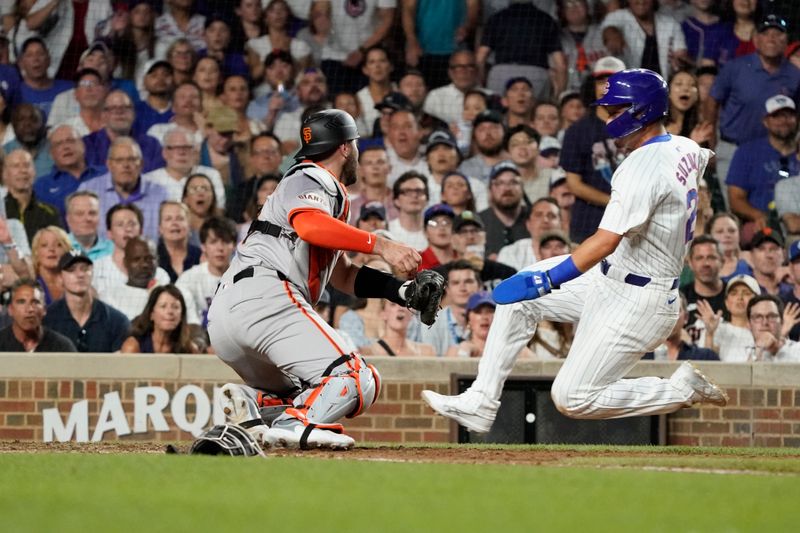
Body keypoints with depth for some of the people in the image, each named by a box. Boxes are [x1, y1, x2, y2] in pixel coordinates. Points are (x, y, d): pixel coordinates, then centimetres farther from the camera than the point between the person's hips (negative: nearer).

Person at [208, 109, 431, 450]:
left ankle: (249, 400, -6)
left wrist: (401, 289, 16)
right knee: (357, 382, -15)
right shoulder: (311, 179, 4)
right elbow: (308, 225, -21)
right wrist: (380, 246, -24)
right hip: (263, 297, -10)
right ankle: (295, 426, -38)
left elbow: (343, 277, 30)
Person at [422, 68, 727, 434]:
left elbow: (607, 241, -33)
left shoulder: (643, 166, -25)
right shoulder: (686, 150, 3)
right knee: (520, 294, 9)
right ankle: (480, 403, 7)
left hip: (637, 304, -10)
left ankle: (683, 390, 3)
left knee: (573, 399, -5)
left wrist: (546, 281, -38)